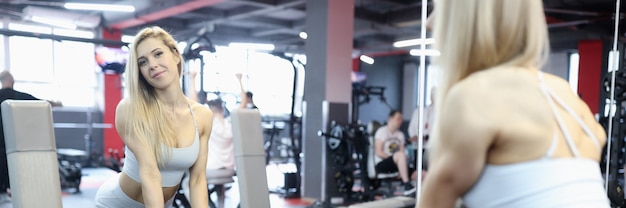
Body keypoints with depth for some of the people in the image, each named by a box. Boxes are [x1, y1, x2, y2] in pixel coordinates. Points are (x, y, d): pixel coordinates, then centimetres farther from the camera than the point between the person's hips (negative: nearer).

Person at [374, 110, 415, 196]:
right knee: (400, 155, -35)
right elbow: (378, 152, -11)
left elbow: (402, 152, 8)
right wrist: (394, 158, -18)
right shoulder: (382, 131, -2)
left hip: (395, 166, 7)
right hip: (381, 164, -7)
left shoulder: (400, 134, 17)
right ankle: (407, 185, -36)